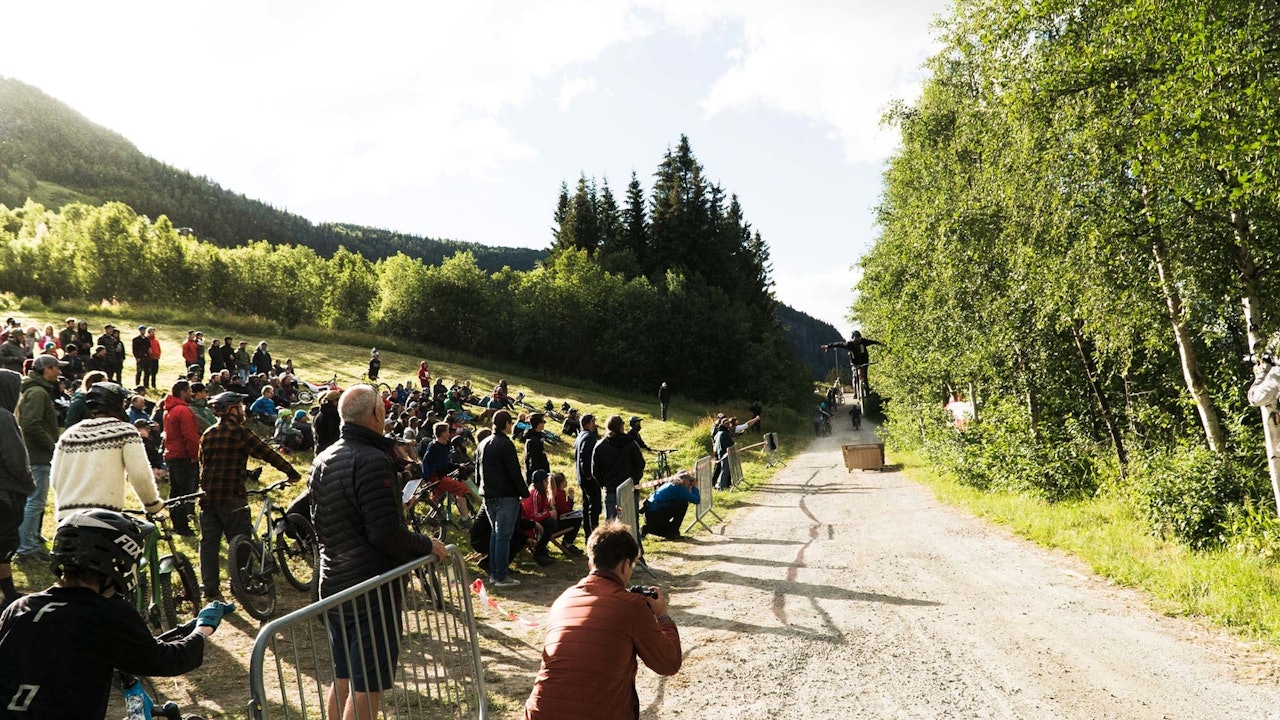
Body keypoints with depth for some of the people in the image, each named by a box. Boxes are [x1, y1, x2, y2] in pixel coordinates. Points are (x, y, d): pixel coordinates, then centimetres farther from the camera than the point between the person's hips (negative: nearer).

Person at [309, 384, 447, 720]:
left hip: (334, 585, 9)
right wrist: (428, 545, -11)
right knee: (367, 687, 1)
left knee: (342, 679, 19)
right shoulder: (373, 460, -20)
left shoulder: (322, 461, 9)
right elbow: (386, 533, -26)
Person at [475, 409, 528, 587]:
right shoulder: (505, 444, -15)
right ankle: (501, 576, -2)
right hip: (506, 496, -9)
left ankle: (493, 573, 20)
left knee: (496, 533, 17)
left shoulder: (482, 444, 12)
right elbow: (515, 472, -17)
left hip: (488, 497, 9)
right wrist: (524, 493, -9)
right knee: (503, 535, -4)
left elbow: (478, 471, 19)